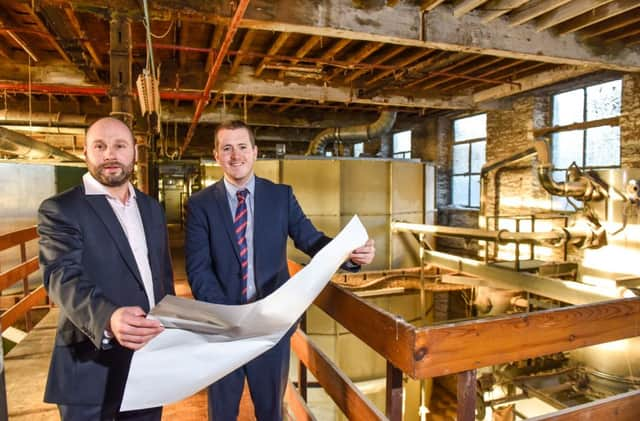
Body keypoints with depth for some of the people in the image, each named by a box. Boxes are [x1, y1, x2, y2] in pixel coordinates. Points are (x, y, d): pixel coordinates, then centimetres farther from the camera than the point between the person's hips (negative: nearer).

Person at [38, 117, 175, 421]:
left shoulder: (151, 207, 9)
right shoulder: (60, 209, -9)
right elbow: (63, 277, -22)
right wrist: (108, 319, -40)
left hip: (152, 356, 6)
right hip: (94, 365, -5)